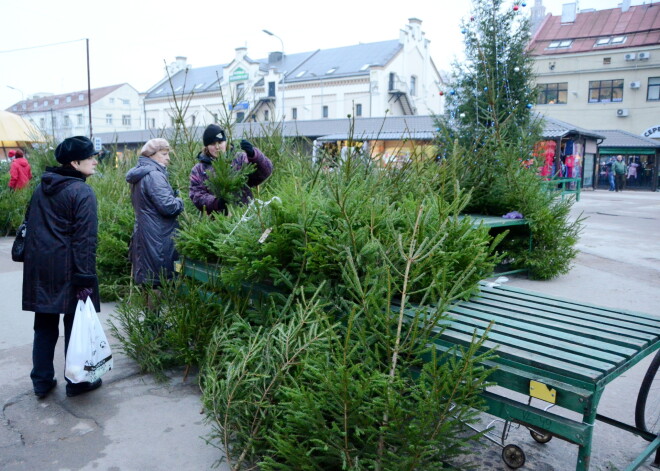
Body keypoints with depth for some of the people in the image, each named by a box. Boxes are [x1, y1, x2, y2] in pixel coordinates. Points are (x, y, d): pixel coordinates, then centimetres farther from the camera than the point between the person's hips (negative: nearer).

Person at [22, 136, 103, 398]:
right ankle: (77, 382, 18)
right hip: (67, 270, -7)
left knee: (45, 326, 16)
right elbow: (85, 239, -19)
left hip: (39, 268, 7)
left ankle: (42, 381, 24)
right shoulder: (82, 192, -14)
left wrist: (35, 261, 22)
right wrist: (85, 279, -19)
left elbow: (31, 227, 16)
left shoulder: (41, 189, 10)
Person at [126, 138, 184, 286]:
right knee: (160, 279, -2)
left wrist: (173, 198, 12)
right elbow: (168, 206, -24)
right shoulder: (154, 175, -17)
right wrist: (179, 202, -3)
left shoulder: (139, 174, 15)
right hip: (157, 239, -10)